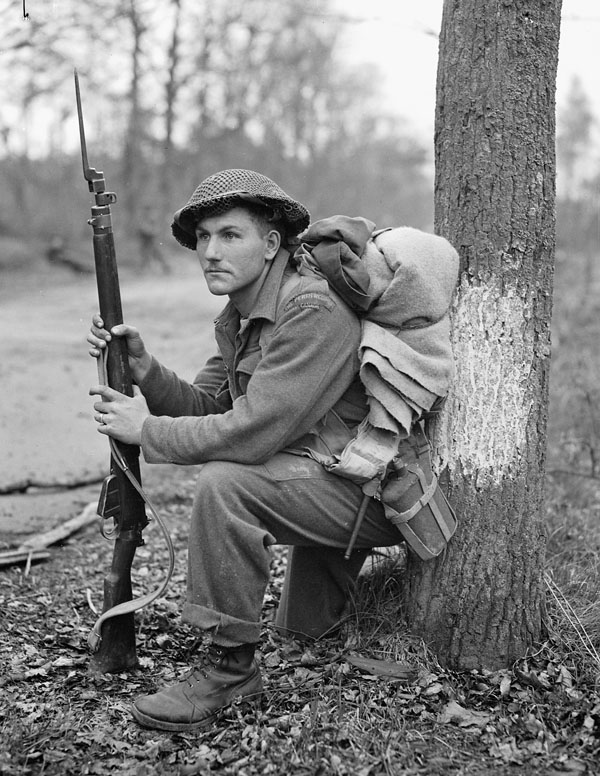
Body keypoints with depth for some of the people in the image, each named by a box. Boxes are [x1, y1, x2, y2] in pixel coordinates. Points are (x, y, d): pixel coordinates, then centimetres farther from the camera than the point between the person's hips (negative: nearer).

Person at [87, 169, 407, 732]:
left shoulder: (314, 309, -25)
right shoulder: (238, 317, 7)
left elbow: (251, 432, -30)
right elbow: (207, 407, 4)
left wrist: (146, 431, -18)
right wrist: (143, 367, -12)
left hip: (378, 491, -10)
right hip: (331, 482, 10)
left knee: (225, 484, -29)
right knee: (303, 629, 25)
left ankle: (229, 664, -15)